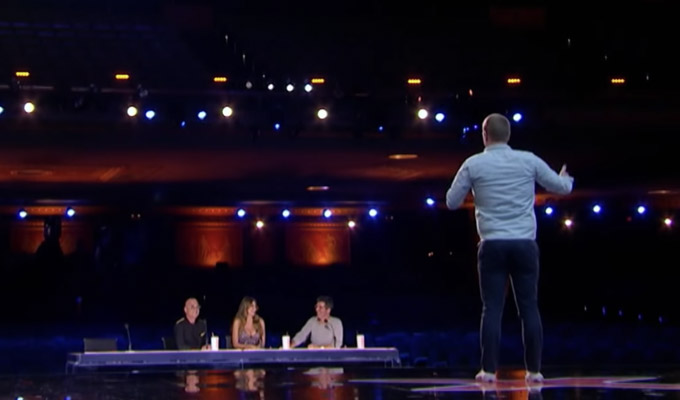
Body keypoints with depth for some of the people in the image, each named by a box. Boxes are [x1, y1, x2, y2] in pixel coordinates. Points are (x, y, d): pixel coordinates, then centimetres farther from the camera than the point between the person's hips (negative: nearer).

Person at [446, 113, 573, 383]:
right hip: (525, 244, 1)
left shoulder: (473, 164, -1)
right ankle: (534, 369, 7)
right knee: (529, 308, 5)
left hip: (493, 245, -1)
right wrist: (567, 179, 39)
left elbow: (452, 203, 7)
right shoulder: (529, 161, 3)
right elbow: (562, 187, 14)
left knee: (492, 309, 2)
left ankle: (489, 369, 0)